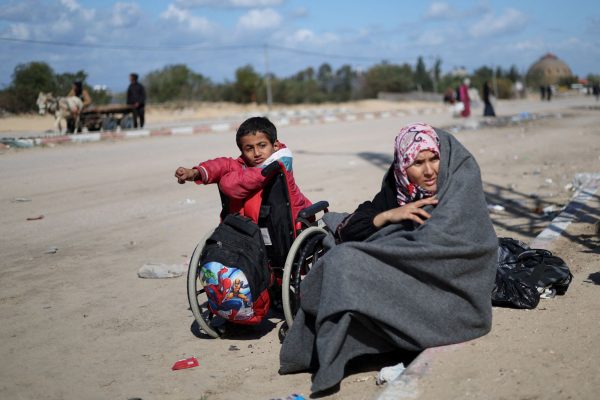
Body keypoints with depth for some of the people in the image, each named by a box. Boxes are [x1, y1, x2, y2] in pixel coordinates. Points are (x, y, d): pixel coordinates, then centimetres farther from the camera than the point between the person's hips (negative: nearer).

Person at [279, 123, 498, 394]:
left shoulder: (461, 185, -11)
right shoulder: (397, 189, 5)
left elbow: (431, 247, -21)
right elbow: (349, 232, 0)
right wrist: (387, 215, -16)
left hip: (449, 297, -6)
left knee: (346, 262, -21)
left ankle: (329, 364, -15)